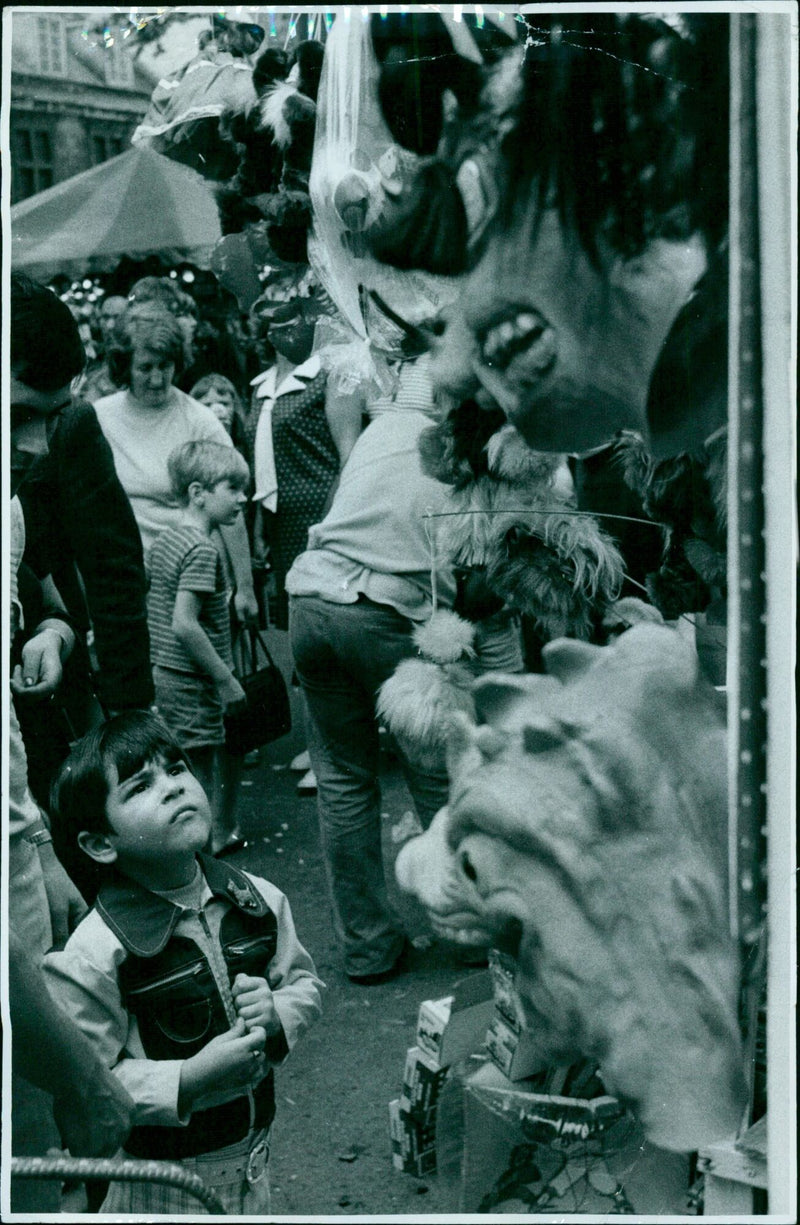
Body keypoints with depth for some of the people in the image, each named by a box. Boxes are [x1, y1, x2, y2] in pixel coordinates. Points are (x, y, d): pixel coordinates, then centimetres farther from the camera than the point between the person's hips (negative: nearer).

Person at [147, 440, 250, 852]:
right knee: (201, 774, -3)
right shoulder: (202, 549, -19)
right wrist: (226, 679, -18)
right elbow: (184, 625, -26)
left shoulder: (163, 540, 10)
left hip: (162, 675, 10)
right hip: (193, 683, -10)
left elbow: (149, 609, 16)